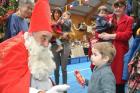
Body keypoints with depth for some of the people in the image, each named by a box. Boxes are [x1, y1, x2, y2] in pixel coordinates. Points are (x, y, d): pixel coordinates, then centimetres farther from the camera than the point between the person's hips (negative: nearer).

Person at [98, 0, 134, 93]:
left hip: (120, 52, -2)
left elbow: (127, 35, -8)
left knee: (119, 79, 1)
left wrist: (111, 36, -15)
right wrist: (101, 35, -10)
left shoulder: (129, 20, 5)